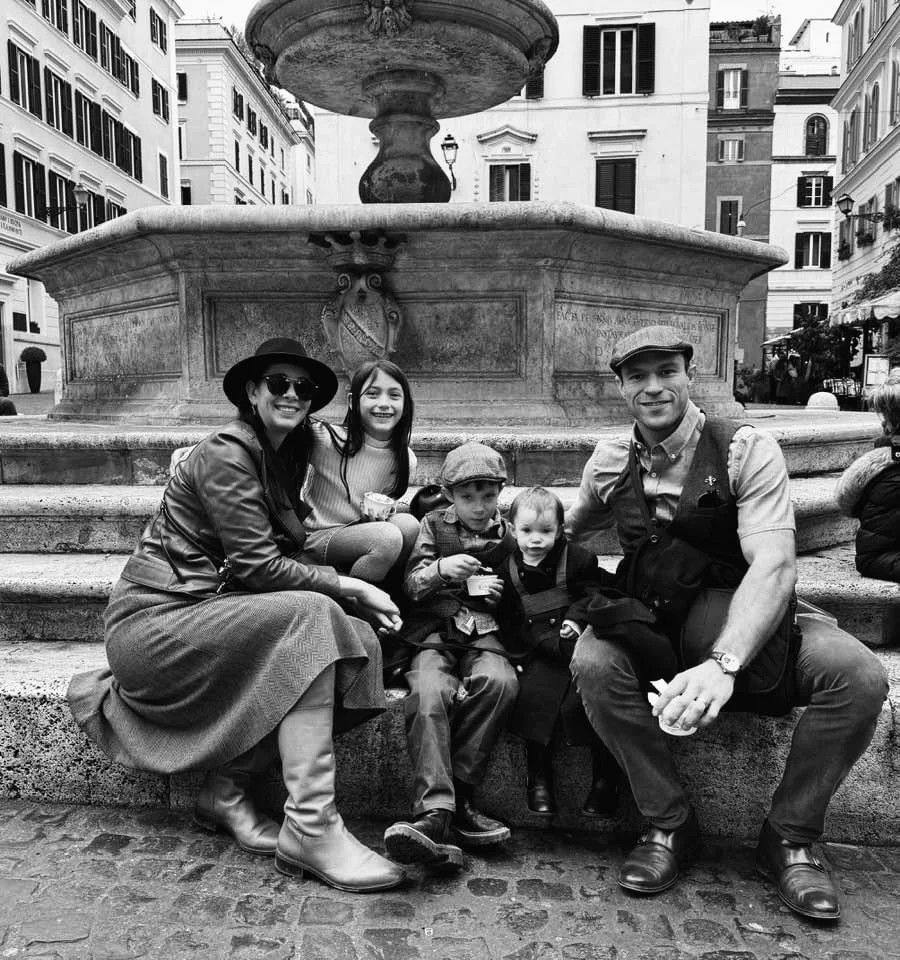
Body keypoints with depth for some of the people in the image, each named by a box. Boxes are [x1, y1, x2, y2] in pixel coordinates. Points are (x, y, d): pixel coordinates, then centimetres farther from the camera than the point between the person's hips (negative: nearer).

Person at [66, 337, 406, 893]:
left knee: (359, 640, -12)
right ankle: (311, 830, -28)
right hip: (155, 621, -8)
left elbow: (285, 549, 11)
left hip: (206, 614, 8)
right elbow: (256, 565, -18)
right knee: (312, 616, -29)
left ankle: (227, 791, -3)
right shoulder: (225, 453, -11)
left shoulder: (284, 456, 17)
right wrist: (349, 587, -13)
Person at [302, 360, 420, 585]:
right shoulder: (326, 440, -16)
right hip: (315, 538, -5)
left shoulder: (405, 460, -1)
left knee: (408, 524, -22)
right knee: (388, 537, -28)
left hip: (360, 536, 5)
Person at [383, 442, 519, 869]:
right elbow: (410, 586, 4)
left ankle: (456, 795, -22)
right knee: (429, 693, -33)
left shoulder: (507, 534, 15)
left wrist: (499, 593, 1)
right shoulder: (433, 524, 11)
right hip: (434, 634, -1)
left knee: (500, 682, -33)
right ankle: (436, 814, -36)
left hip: (485, 636, 1)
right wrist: (440, 569, -17)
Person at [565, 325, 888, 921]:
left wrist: (723, 663, -42)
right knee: (593, 661, -29)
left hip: (747, 633, -1)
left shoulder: (747, 450, -13)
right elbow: (568, 534, 19)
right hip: (652, 631, 2)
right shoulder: (609, 464, -1)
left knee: (859, 675, -27)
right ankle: (669, 825, -7)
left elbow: (775, 565, -26)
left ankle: (790, 837, -3)